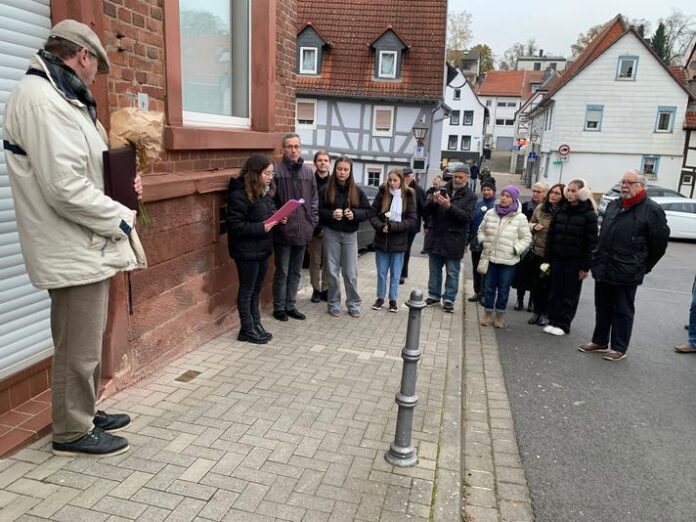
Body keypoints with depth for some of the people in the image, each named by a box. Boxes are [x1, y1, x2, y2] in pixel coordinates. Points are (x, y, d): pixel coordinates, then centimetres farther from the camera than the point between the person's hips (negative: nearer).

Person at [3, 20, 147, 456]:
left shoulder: (61, 98, 15)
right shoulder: (40, 98, -18)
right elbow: (64, 187, -25)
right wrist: (120, 219, -15)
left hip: (86, 245, 10)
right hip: (73, 250, -10)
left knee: (89, 341, 21)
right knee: (79, 348, 3)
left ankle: (86, 412, 37)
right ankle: (73, 431, 20)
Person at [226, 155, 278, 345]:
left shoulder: (265, 191, 8)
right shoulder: (239, 194, -18)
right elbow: (235, 225, -21)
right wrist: (261, 227, -24)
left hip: (262, 249, 8)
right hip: (247, 251, -8)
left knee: (256, 289, 17)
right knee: (247, 290, 5)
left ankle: (256, 324, 28)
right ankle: (247, 330, 16)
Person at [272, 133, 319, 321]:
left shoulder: (308, 171, 8)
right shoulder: (276, 170, -9)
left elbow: (314, 198, 12)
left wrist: (312, 221, 4)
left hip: (303, 231, 5)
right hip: (283, 230, -5)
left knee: (295, 271, 15)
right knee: (282, 271, 6)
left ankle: (290, 305, 28)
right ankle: (279, 307, 20)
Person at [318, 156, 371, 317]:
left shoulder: (356, 191, 2)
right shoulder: (326, 189, -4)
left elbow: (367, 211, 4)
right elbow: (318, 210, -3)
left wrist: (355, 214, -14)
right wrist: (331, 214, -20)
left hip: (350, 235, 1)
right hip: (331, 234, -1)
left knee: (351, 272, 5)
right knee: (332, 271, 6)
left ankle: (353, 304, 18)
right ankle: (334, 304, 19)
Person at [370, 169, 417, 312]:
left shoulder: (408, 196, -4)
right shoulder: (382, 193, 0)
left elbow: (412, 220, -9)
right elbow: (373, 214, 0)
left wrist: (392, 226, -19)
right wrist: (381, 226, -17)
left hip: (399, 242, -1)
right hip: (381, 240, 1)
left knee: (395, 274, 9)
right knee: (381, 272, 11)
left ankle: (393, 299, 23)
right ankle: (380, 298, 26)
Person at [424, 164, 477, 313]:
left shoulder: (470, 196, -1)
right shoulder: (442, 190, 7)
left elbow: (468, 217, -15)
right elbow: (426, 211, 4)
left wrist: (449, 206, -26)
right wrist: (433, 202, -18)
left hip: (454, 242, -3)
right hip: (436, 239, 3)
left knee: (452, 273, 5)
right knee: (434, 270, 14)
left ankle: (449, 299, 15)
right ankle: (434, 295, 27)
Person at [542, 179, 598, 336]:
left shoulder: (589, 215, -7)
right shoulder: (560, 211, 7)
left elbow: (591, 242, -10)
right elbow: (550, 235, 9)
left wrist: (585, 266, -13)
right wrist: (548, 258, 4)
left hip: (575, 262, -4)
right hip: (557, 259, 4)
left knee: (570, 294, 6)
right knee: (555, 292, 9)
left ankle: (563, 325, 15)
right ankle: (553, 321, 20)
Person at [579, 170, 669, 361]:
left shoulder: (652, 210, -8)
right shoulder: (613, 205, 13)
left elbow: (660, 243, -6)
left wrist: (643, 267, -1)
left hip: (626, 273, -6)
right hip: (603, 270, 7)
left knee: (623, 311, 5)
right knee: (602, 308, 15)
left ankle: (619, 348, 15)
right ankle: (599, 341, 28)